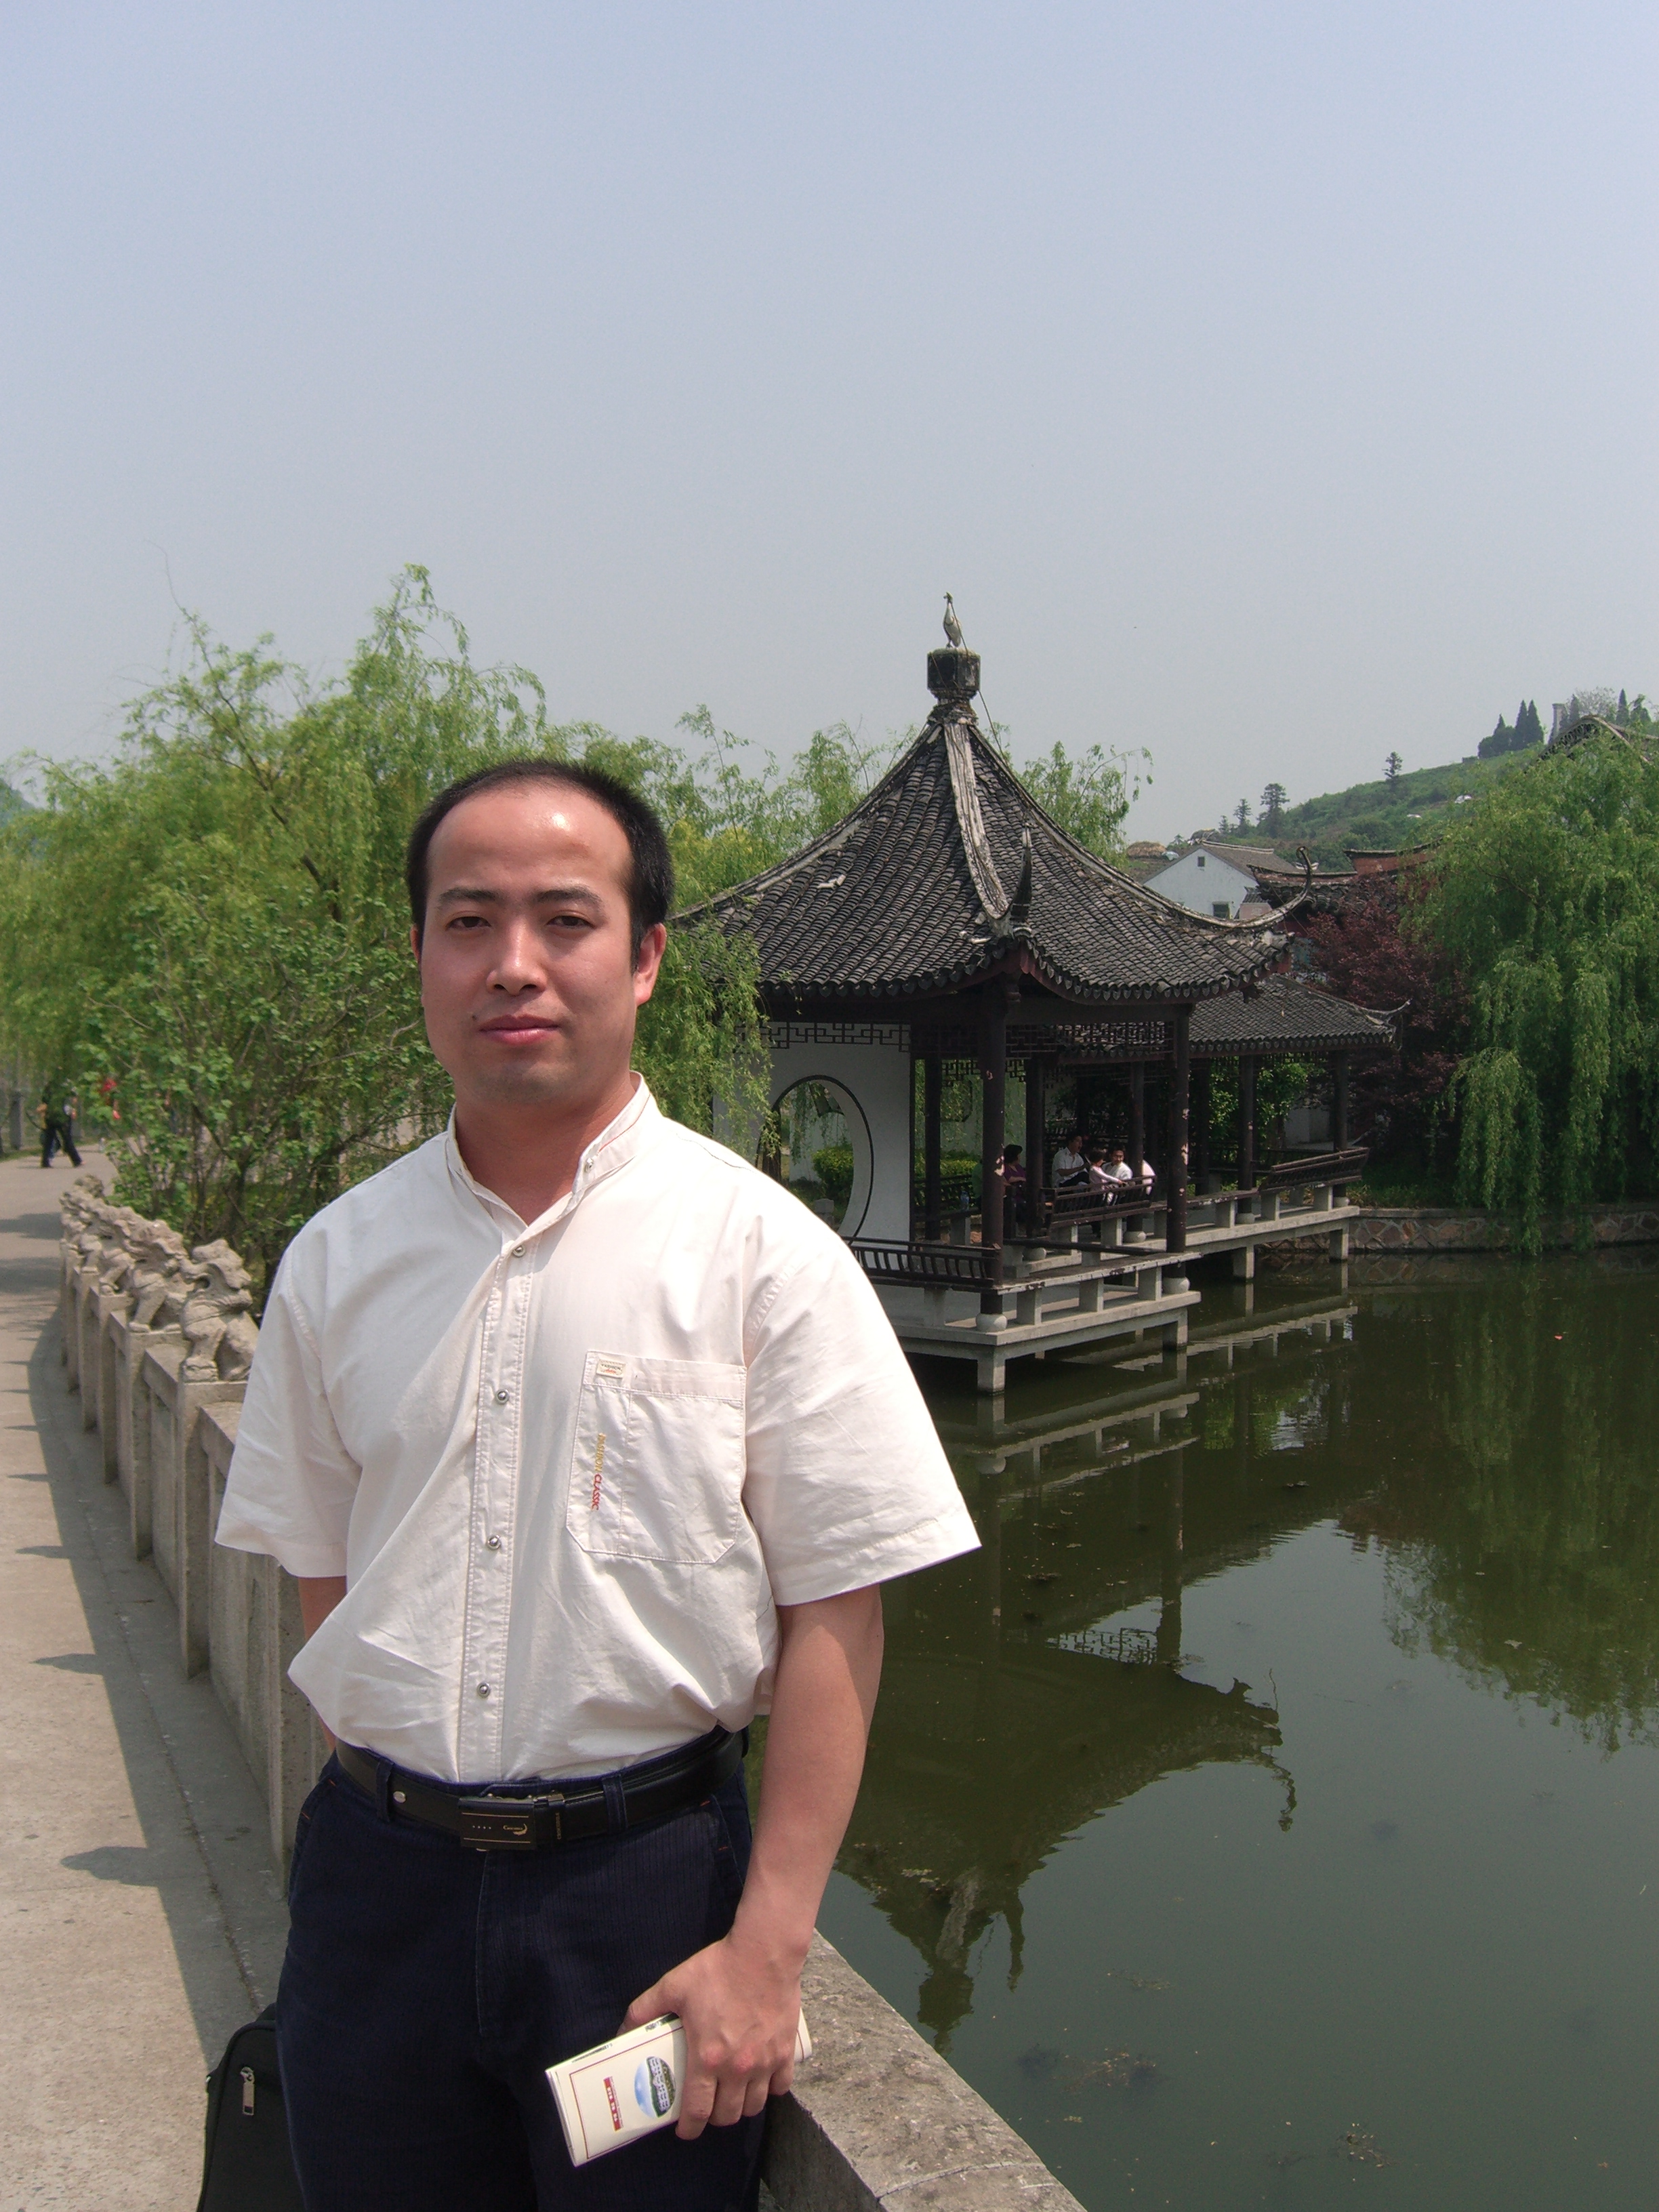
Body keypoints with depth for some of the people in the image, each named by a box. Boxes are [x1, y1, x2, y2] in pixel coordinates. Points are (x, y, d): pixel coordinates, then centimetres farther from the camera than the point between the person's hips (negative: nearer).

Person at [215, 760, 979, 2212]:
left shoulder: (762, 1252, -9)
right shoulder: (335, 1261, 2)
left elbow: (833, 1616, -9)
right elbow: (323, 1571, 11)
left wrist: (767, 1947, -12)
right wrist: (399, 1810, 4)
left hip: (647, 1875, -3)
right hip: (379, 1880, 3)